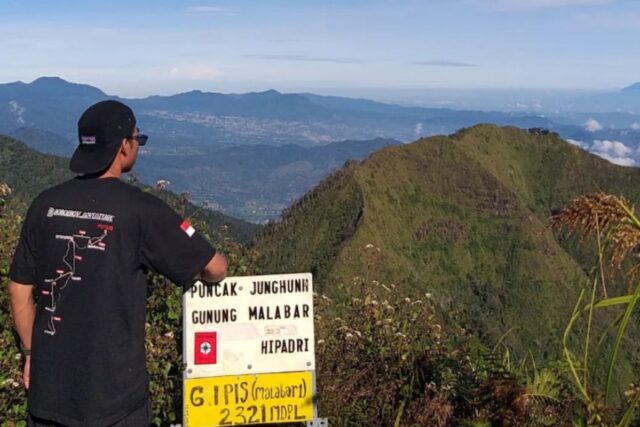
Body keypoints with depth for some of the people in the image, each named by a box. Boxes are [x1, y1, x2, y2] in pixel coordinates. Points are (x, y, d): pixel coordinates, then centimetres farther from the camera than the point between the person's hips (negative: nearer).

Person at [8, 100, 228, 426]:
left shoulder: (46, 204, -1)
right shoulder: (141, 210, -13)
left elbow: (19, 289, 6)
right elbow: (215, 268, -8)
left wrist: (31, 352, 18)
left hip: (49, 383, 4)